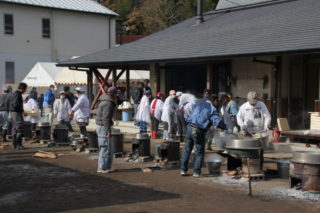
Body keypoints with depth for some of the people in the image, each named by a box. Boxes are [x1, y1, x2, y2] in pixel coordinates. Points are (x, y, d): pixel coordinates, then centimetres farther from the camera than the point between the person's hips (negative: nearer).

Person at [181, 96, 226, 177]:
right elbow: (217, 122, -15)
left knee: (187, 149, 16)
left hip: (189, 127, 5)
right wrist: (224, 127, -1)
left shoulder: (198, 103, 13)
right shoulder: (212, 109, -4)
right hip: (199, 131, -5)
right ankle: (196, 172, 10)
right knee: (199, 152, 10)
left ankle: (183, 170, 18)